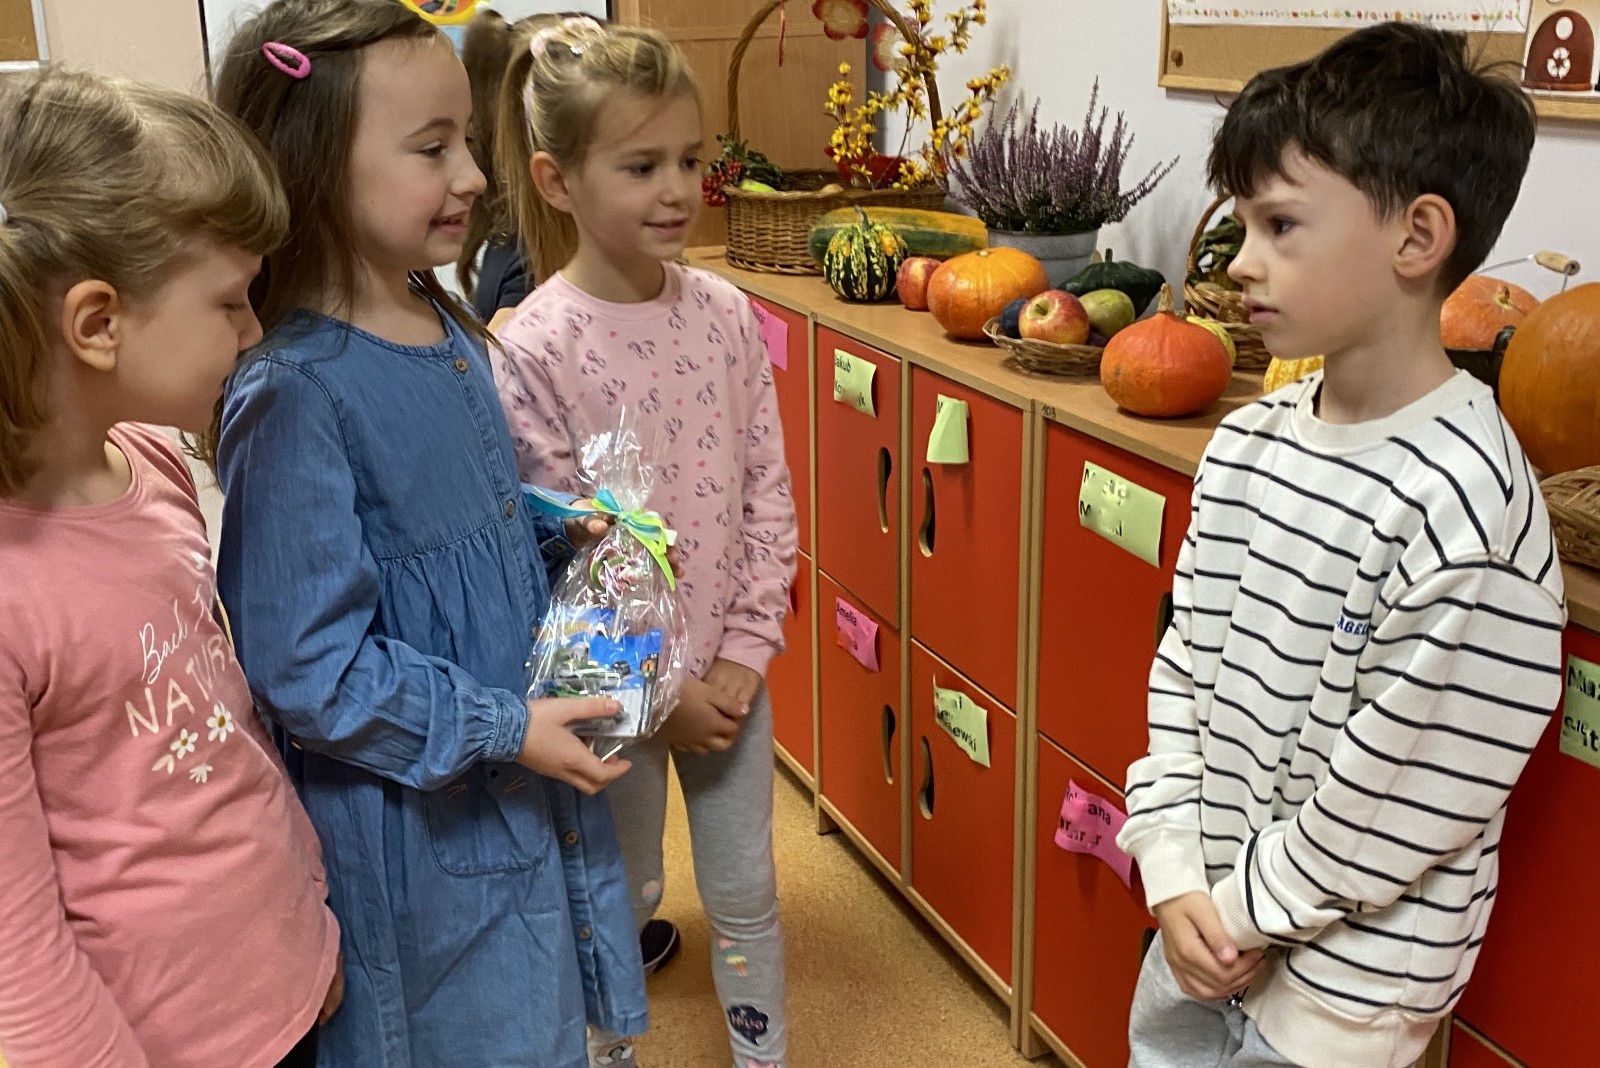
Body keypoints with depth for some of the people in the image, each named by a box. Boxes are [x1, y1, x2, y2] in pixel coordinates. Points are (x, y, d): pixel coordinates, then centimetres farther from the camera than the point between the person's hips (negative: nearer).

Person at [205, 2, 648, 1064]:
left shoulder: (448, 329, 1)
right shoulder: (294, 395, -25)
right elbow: (311, 668, -23)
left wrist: (560, 534, -1)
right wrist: (504, 729, -21)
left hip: (531, 775, 8)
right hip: (416, 817, -7)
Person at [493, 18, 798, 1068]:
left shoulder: (726, 313, -4)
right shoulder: (535, 346, -17)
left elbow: (770, 496, 0)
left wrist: (745, 655, -6)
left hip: (730, 671, 4)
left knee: (747, 891, 18)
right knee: (625, 897, 17)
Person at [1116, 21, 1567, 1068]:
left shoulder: (1463, 501, -24)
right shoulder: (1247, 443, -2)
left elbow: (1403, 801, -21)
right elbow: (1184, 667, 3)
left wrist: (1247, 909, -11)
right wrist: (1174, 874, -4)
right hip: (1205, 928, 6)